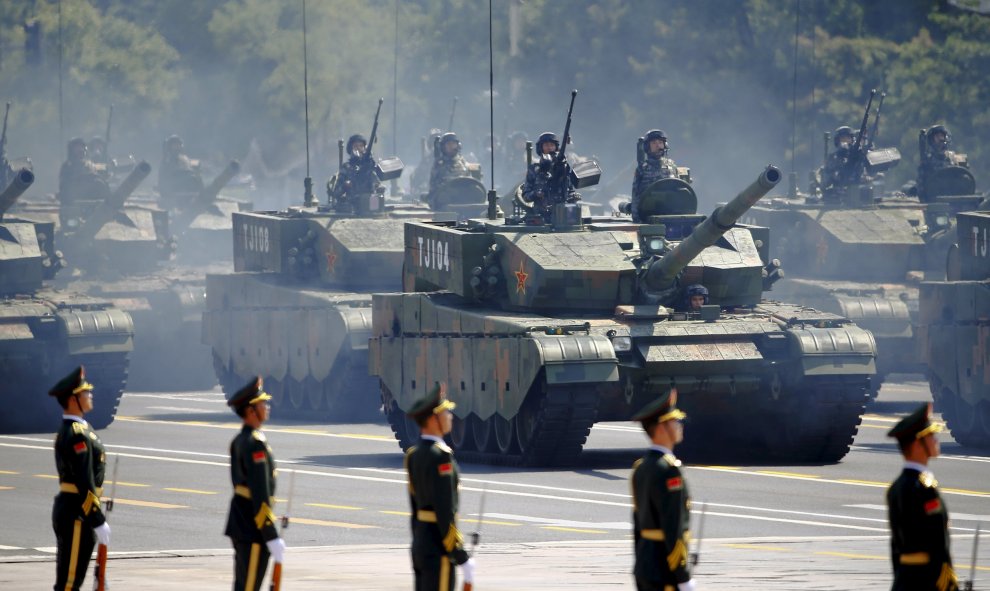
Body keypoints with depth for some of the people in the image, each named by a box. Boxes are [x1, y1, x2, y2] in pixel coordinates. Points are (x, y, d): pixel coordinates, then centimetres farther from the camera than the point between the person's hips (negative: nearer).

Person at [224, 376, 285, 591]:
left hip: (239, 525, 10)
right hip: (253, 532, -10)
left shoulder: (238, 442, 13)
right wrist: (272, 538, -21)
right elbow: (260, 494, -22)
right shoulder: (255, 444, -18)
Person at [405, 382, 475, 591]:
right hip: (438, 549, -10)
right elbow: (445, 511, -21)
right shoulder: (439, 456, -18)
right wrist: (462, 558, -18)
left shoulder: (414, 454, 11)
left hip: (420, 543, 10)